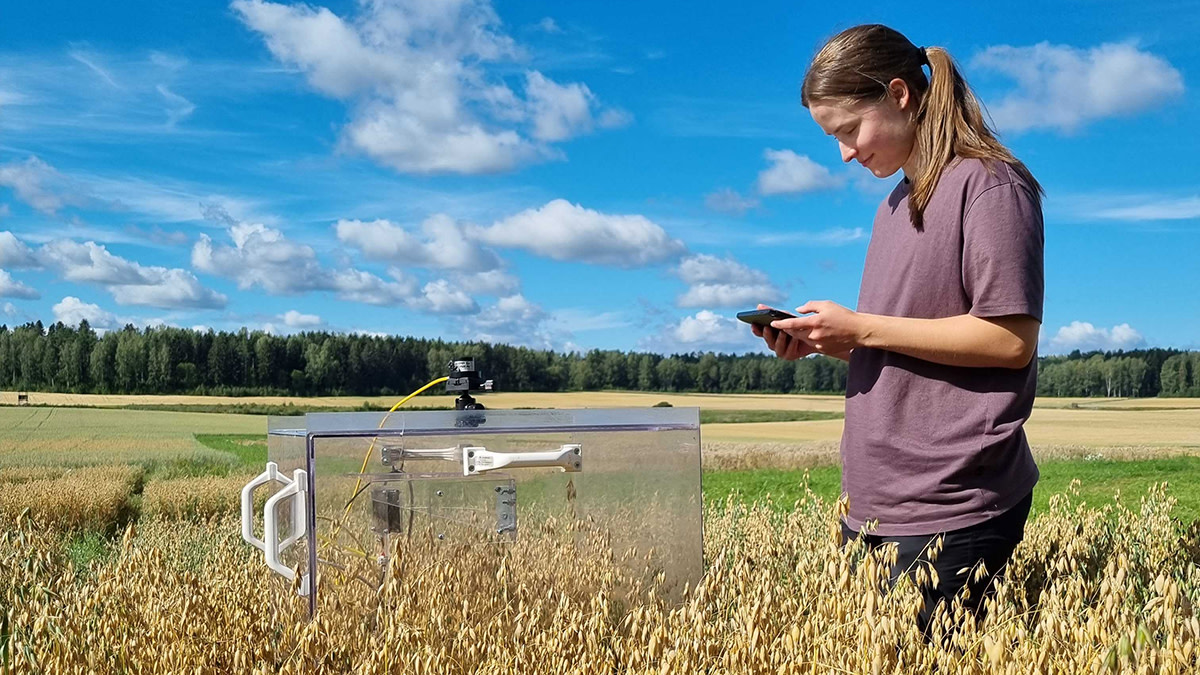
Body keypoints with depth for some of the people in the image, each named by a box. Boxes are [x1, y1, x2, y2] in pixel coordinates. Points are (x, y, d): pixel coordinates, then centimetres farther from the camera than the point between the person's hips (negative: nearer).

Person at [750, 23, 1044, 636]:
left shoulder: (990, 184, -9)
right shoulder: (895, 202, 17)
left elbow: (1011, 340, -16)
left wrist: (859, 327, -15)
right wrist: (819, 342, 3)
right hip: (871, 501, 8)